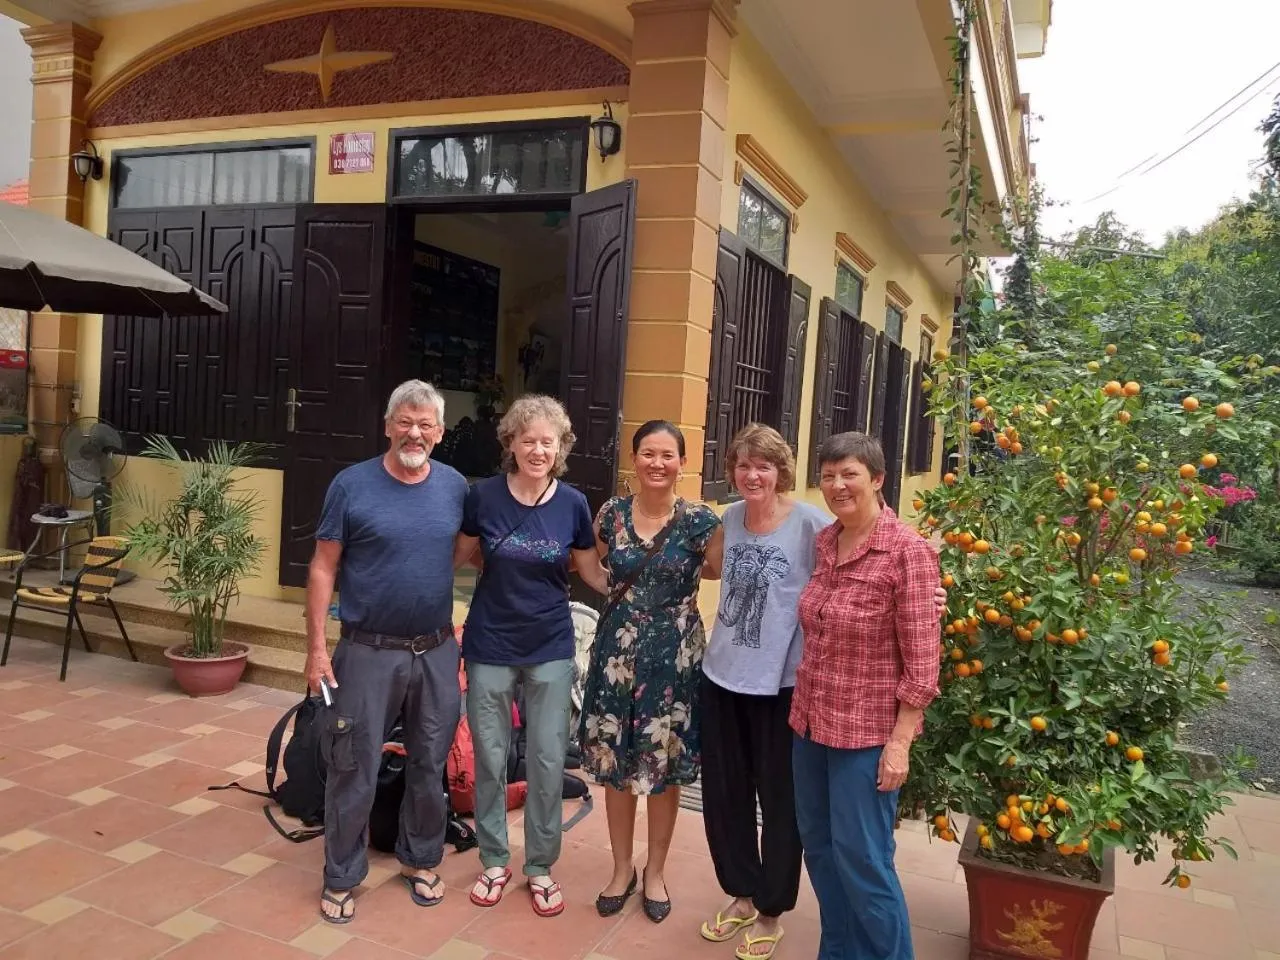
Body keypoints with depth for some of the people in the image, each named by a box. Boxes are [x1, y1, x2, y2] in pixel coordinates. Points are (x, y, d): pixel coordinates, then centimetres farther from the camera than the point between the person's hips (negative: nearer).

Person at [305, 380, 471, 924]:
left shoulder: (456, 487, 1)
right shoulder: (351, 485, -8)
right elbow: (323, 569, -6)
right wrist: (316, 647, -10)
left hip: (437, 652, 3)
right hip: (368, 652, -3)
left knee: (430, 766, 16)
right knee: (354, 772, 7)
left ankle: (420, 860, 36)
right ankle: (342, 878, 26)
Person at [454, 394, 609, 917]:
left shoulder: (573, 503, -6)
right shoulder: (484, 495, -9)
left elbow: (595, 575, 3)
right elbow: (460, 556, 7)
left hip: (551, 649, 1)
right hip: (490, 646, 0)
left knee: (549, 760, 7)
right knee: (490, 758, 10)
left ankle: (540, 867, 26)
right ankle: (494, 860, 31)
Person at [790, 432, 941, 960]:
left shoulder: (908, 551, -15)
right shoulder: (823, 542, 4)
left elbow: (921, 661, -14)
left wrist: (899, 742, -15)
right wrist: (806, 709, 12)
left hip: (867, 731, -6)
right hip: (810, 721, 7)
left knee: (862, 858, 4)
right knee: (819, 847, 17)